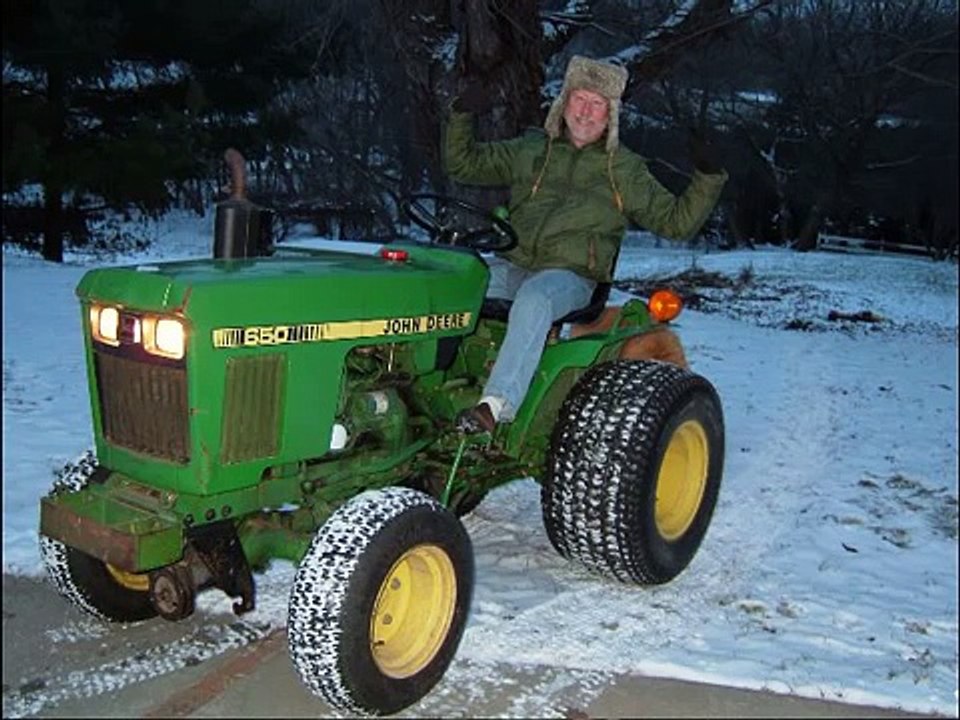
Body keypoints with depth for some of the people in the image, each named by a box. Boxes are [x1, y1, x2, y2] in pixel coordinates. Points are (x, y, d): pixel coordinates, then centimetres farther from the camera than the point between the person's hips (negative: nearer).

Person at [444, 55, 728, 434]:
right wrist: (461, 116, 8)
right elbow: (463, 164, 23)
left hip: (571, 275, -3)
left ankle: (497, 405, -46)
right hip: (513, 265, 3)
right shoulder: (530, 149, 19)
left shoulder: (625, 170, 14)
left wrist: (708, 178, -3)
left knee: (534, 299, -38)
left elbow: (677, 221, 11)